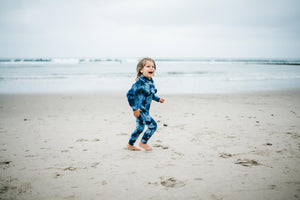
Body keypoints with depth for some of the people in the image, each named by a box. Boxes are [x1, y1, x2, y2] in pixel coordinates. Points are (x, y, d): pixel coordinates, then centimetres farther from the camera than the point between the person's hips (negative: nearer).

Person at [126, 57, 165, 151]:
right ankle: (143, 142, 12)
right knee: (153, 125, -8)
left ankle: (130, 144, 36)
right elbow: (130, 94, -21)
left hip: (145, 110, 9)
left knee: (140, 128, 20)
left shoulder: (151, 82, 4)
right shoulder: (140, 82, -22)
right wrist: (135, 108, -21)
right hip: (139, 110, -9)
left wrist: (158, 99, 10)